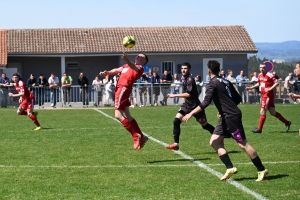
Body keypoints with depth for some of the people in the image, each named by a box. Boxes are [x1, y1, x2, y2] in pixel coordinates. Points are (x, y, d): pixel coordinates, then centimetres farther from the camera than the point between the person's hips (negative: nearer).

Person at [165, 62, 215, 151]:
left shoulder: (190, 80, -19)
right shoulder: (183, 78, 9)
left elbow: (188, 94, -28)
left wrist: (175, 95, -29)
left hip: (195, 106, -8)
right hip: (187, 105, 8)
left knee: (205, 125, 4)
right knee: (176, 121, -11)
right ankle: (176, 144, -10)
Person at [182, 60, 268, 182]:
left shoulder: (212, 84, -10)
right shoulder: (225, 82, 15)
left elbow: (205, 103, -21)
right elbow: (238, 98, 17)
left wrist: (191, 114, -20)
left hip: (231, 117, -9)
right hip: (226, 117, 9)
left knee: (243, 144, -5)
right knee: (214, 142, 7)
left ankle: (261, 170, 0)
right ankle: (230, 168, 0)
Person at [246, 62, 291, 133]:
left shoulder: (269, 75, -14)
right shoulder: (260, 75, 10)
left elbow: (276, 83, -14)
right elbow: (259, 84, 26)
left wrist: (270, 89, -24)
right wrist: (251, 88, 18)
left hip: (268, 95, -8)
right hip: (263, 95, 8)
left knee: (263, 111, -8)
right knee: (273, 112, 13)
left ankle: (259, 129, -2)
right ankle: (287, 123, 24)